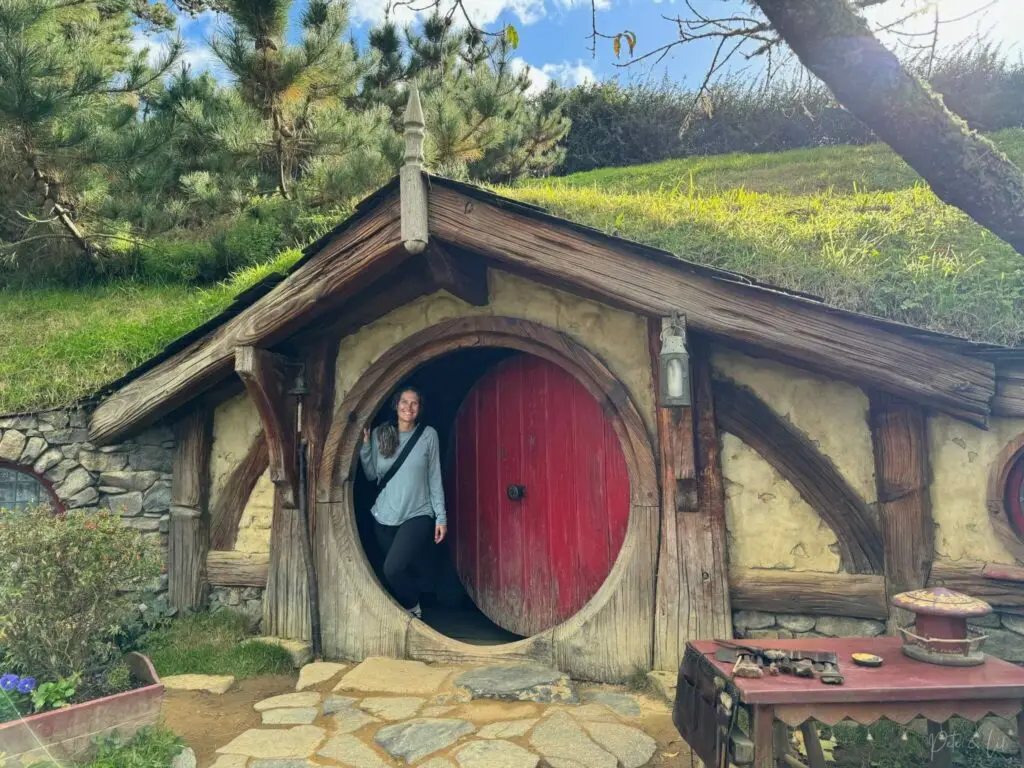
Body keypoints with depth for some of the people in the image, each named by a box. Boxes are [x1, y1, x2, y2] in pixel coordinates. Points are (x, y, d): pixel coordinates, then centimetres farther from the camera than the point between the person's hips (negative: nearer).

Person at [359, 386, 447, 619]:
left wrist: (441, 516, -3)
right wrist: (365, 444, -8)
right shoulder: (380, 434, 3)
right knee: (403, 571, 12)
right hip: (384, 517, 3)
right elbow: (372, 474, 4)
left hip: (418, 515, -3)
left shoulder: (428, 435, -3)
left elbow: (435, 478, -1)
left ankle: (413, 609, 8)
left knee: (393, 569, -19)